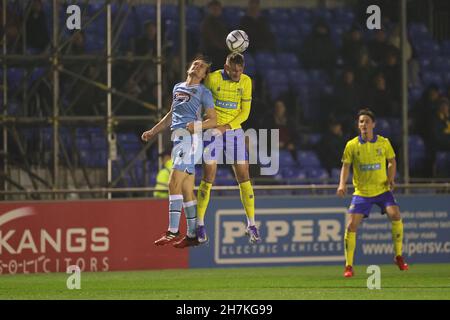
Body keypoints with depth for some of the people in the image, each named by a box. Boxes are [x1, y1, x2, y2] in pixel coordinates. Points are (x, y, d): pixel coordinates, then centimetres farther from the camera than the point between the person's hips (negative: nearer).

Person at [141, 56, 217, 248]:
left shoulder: (203, 92, 1)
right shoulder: (178, 88, 23)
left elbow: (213, 120, -4)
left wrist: (198, 126, -22)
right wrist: (153, 131, 36)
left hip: (189, 137, -8)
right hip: (178, 137, 8)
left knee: (174, 183, -17)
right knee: (187, 189, 7)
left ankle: (172, 232, -21)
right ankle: (192, 234, 9)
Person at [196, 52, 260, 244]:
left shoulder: (246, 81, -2)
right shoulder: (213, 79, -11)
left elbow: (244, 112, -1)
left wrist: (225, 126, -14)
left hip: (234, 131, 2)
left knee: (244, 179, -2)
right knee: (208, 179, -6)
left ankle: (251, 226, 5)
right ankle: (200, 225, 5)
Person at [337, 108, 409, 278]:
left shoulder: (384, 143, -2)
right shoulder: (352, 145, -3)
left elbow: (391, 161, 11)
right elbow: (346, 166, 4)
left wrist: (390, 179, -5)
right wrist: (342, 184, -13)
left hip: (382, 190, 0)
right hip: (361, 192, 0)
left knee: (395, 215, -22)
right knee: (351, 225, -11)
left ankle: (398, 256, -5)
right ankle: (348, 266, 1)